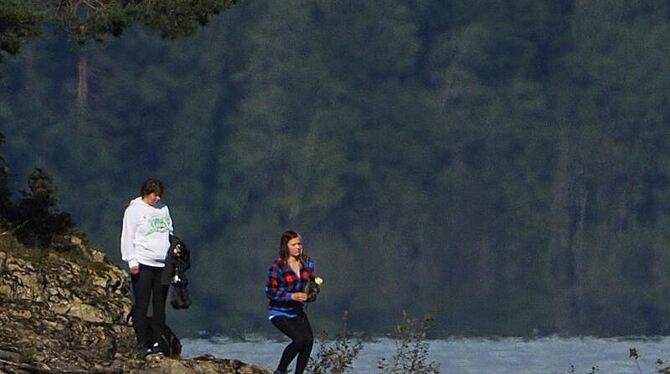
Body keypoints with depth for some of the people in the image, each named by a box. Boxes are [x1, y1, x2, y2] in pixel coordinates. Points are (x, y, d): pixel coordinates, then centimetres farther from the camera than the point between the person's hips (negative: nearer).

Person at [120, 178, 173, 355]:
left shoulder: (163, 208, 13)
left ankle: (158, 341, 11)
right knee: (142, 304, -5)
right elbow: (127, 237, -7)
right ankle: (142, 343, -3)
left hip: (163, 265, 6)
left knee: (160, 305, 6)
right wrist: (132, 261, -12)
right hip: (143, 264, -6)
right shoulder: (134, 210, -4)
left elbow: (169, 232, 23)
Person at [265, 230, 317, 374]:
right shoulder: (278, 266, -17)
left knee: (309, 340, -15)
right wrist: (292, 296, -26)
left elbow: (313, 280, 13)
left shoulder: (306, 262, -1)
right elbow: (270, 292, -16)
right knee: (299, 339, -23)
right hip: (279, 312, -6)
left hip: (298, 311, 6)